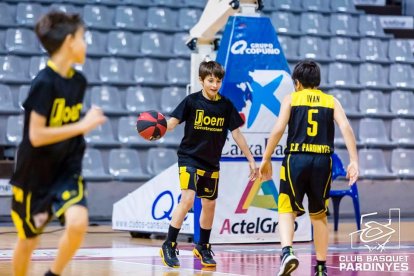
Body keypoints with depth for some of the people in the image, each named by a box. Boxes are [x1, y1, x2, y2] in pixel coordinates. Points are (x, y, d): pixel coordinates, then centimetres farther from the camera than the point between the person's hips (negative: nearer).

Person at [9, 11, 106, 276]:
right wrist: (83, 126, -23)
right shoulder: (44, 82, -20)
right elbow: (36, 136, -24)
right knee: (28, 241, 8)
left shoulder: (79, 81, 1)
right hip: (35, 175, -4)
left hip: (67, 170, 4)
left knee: (78, 224, -21)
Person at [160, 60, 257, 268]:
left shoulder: (226, 105, -2)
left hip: (211, 163, 4)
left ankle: (203, 247, 29)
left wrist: (251, 160, 4)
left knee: (209, 204, 11)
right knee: (188, 198, -19)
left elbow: (236, 134, 4)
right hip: (189, 158, -4)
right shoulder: (192, 101, -10)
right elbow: (172, 122, -17)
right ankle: (169, 246, -11)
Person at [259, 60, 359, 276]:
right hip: (322, 161, 2)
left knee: (287, 210, 3)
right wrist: (354, 161, -4)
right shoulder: (331, 101, 14)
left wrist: (266, 159, 0)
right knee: (319, 215, 17)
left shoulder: (291, 99, 8)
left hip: (296, 159, -2)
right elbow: (346, 128, -1)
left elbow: (278, 129, -5)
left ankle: (287, 252, -25)